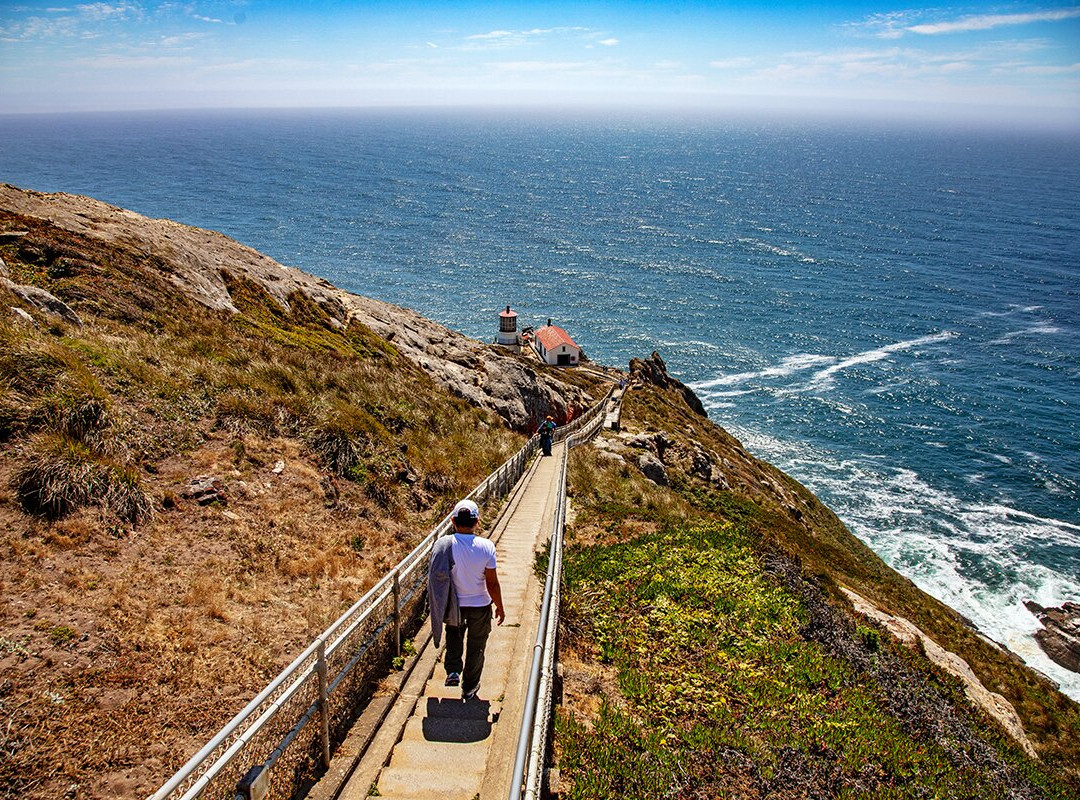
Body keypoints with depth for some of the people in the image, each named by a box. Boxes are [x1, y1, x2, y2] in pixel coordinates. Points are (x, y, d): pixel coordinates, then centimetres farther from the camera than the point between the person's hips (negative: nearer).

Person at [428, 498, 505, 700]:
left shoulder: (443, 545, -18)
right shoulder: (486, 547, -21)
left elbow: (435, 578, -6)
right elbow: (492, 583, -14)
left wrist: (436, 605, 11)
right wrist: (500, 607, 2)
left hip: (453, 606, 1)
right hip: (480, 606, -1)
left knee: (454, 634, 32)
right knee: (476, 647, 19)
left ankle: (453, 671, 18)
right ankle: (469, 688, 32)